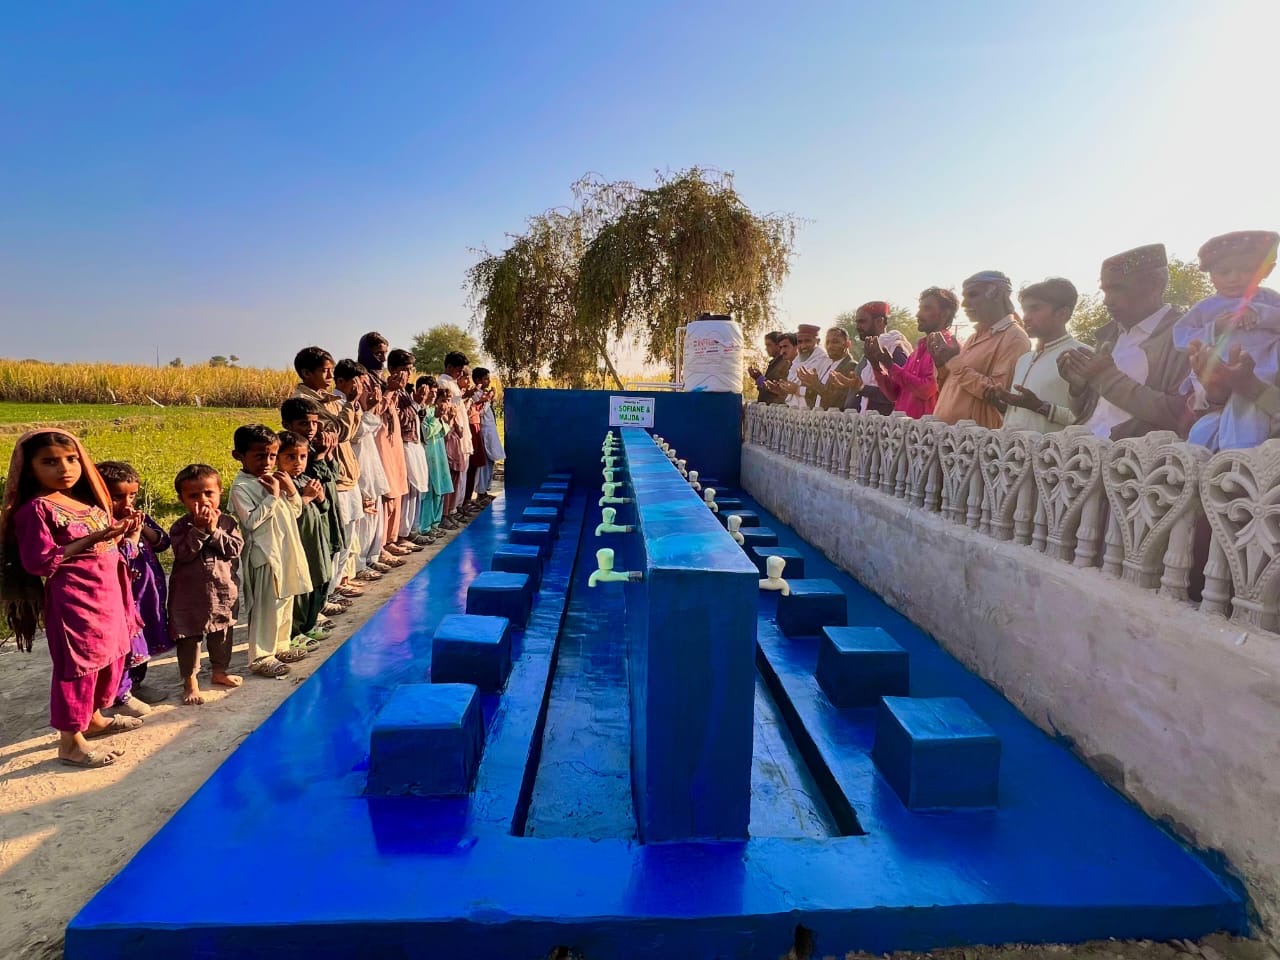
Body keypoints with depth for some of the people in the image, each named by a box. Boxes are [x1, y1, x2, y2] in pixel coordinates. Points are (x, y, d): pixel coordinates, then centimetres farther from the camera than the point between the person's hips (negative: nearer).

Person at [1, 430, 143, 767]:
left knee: (111, 657, 18)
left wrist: (122, 532, -4)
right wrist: (91, 539, -25)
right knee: (78, 666, 0)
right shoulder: (36, 509, -15)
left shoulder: (88, 500, 9)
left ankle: (94, 718, 37)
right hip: (73, 600, -8)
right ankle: (70, 741, 14)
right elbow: (38, 562, -19)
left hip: (108, 595, 8)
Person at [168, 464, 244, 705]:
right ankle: (190, 680, 18)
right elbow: (184, 553, -20)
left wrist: (214, 531, -20)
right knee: (190, 637, 5)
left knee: (222, 633, 17)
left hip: (223, 590, 3)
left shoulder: (228, 523, -1)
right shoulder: (180, 527, -7)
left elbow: (235, 548, -13)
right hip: (190, 593, -3)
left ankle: (220, 671, 35)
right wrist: (200, 529, -24)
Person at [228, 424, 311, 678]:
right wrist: (272, 496, -22)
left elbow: (296, 512, 12)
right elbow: (251, 521, -22)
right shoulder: (242, 487, -14)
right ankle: (260, 657, 11)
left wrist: (291, 490, -5)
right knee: (267, 608, -2)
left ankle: (281, 646, 33)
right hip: (266, 555, -8)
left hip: (287, 551, 8)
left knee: (285, 602, 18)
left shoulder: (275, 479, 8)